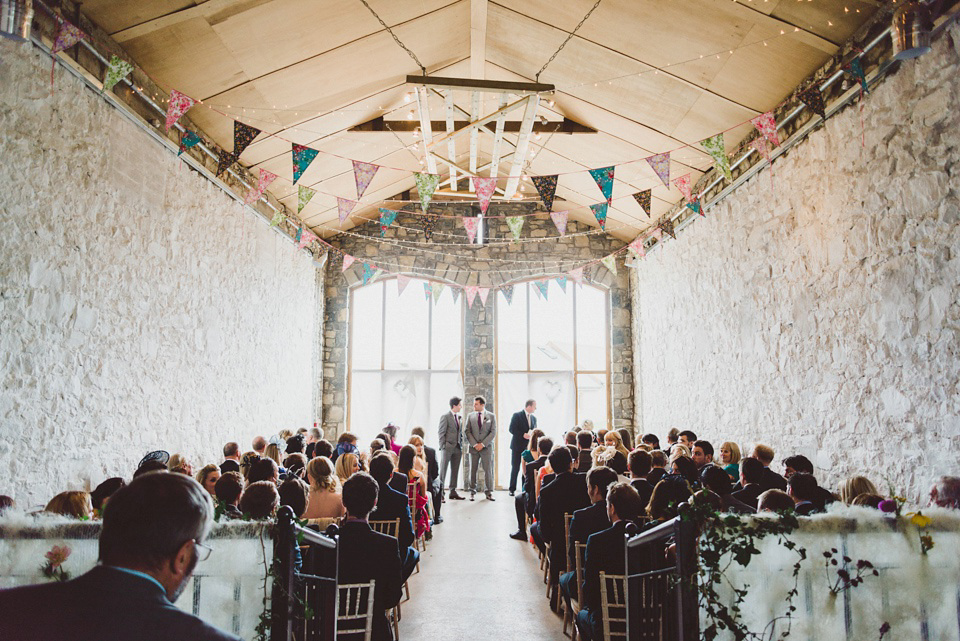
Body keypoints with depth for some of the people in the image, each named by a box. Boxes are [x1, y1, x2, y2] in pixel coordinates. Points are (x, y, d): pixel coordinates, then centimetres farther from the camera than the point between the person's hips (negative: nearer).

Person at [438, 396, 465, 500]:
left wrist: (461, 448, 11)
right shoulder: (445, 417, -5)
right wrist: (442, 447, -11)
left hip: (457, 448, 6)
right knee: (443, 470, -4)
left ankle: (453, 492, 15)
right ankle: (440, 492, -2)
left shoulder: (459, 417, 14)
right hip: (447, 448, -6)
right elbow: (441, 433, -7)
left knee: (455, 471, 9)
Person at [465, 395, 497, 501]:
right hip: (474, 447, 1)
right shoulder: (470, 416, 6)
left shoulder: (491, 416, 3)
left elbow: (493, 432, -2)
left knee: (488, 470, 0)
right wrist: (474, 444, -9)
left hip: (486, 447, -1)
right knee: (473, 470, 3)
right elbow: (468, 432, 3)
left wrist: (483, 444, -10)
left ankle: (488, 492, 9)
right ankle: (472, 492, 13)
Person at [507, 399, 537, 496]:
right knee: (515, 468, 1)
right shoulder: (517, 415, -4)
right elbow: (512, 429, -10)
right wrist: (523, 435, -20)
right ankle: (512, 489, 10)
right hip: (518, 446, -5)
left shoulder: (533, 418, 15)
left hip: (529, 447, 5)